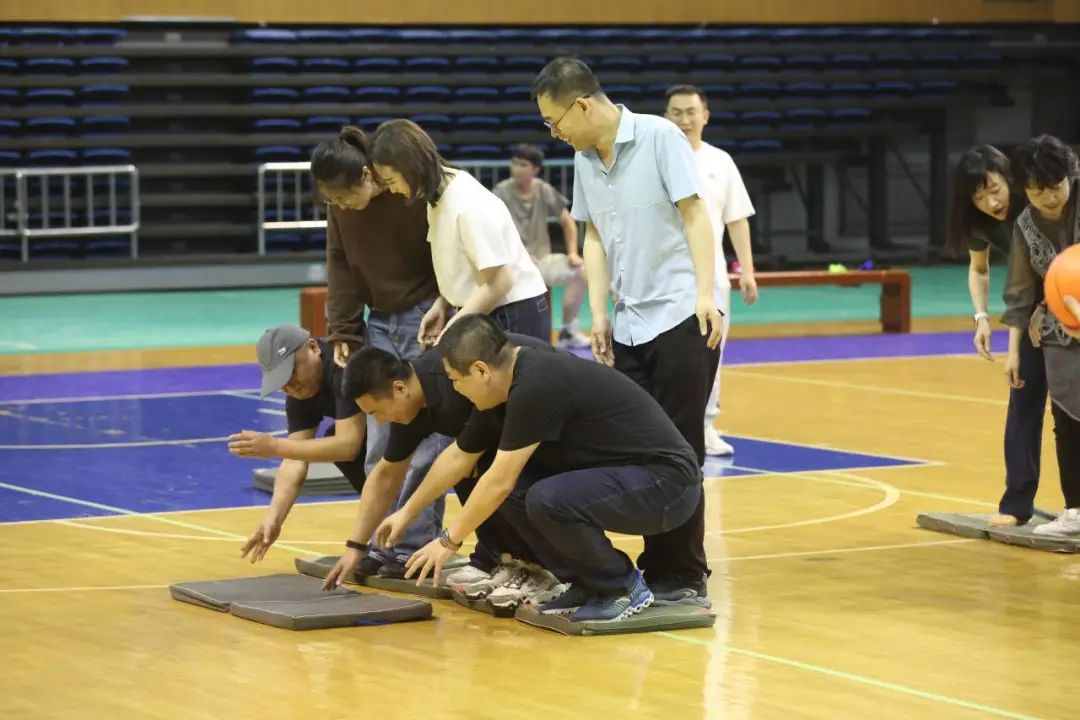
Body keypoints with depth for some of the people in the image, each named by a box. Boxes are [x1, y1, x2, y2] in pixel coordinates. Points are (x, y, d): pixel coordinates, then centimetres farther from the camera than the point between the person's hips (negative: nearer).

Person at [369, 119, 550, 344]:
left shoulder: (469, 205, -23)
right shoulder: (438, 196, 3)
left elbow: (499, 283, -22)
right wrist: (442, 306, -1)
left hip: (514, 316, -8)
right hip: (479, 314, 8)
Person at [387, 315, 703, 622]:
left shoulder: (537, 387, -23)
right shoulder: (521, 378, 7)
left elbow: (499, 484, -17)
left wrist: (449, 540, -4)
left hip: (666, 482, -10)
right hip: (630, 473, 10)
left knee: (548, 501, -29)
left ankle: (624, 587, -6)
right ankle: (587, 585, 9)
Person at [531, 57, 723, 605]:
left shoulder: (659, 138, -8)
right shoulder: (584, 160, 11)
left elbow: (695, 213, -11)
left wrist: (705, 293, -20)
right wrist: (598, 313, 5)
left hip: (682, 317, -7)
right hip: (629, 325, 7)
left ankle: (682, 575, 2)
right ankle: (656, 562, 14)